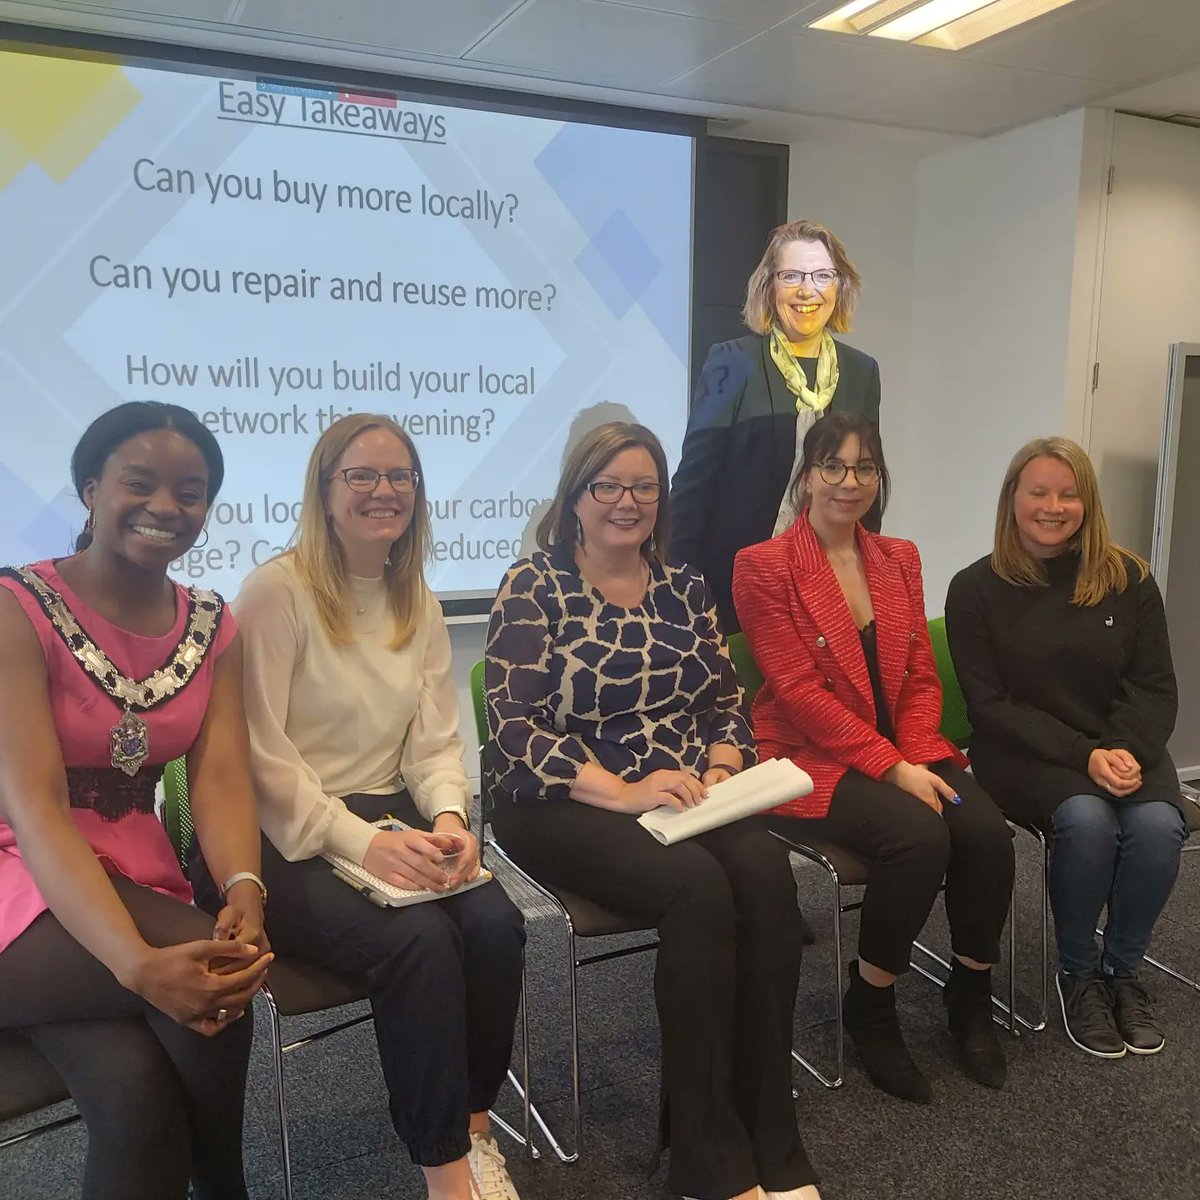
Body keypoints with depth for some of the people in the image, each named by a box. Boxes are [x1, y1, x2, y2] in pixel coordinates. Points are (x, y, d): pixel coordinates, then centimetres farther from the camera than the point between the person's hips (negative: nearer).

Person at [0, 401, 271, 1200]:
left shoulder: (211, 626, 3)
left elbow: (222, 777, -7)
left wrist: (245, 889, -30)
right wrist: (138, 965, -37)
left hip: (136, 884, 4)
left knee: (138, 1090, -25)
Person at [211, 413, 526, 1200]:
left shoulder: (419, 604, 11)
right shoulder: (277, 590, -9)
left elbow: (435, 742, 9)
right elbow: (260, 755, -14)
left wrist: (447, 818, -12)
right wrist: (360, 841, -22)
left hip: (392, 819, 6)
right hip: (288, 841, -5)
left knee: (496, 924, -21)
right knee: (418, 940, -29)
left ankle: (474, 1128, 3)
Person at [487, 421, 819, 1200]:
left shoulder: (685, 587, 12)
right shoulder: (534, 586, -4)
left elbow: (725, 700, 13)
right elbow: (517, 727, -12)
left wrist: (721, 771, -8)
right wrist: (622, 791, -23)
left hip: (686, 801, 5)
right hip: (566, 807, -4)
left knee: (767, 874, -26)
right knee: (698, 888, -31)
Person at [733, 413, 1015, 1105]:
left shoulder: (900, 560, 13)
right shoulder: (764, 567, -6)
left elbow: (921, 676, 11)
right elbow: (799, 691, -13)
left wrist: (916, 758, -7)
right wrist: (891, 768, -18)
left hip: (905, 753, 6)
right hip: (811, 759, -5)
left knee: (988, 832, -20)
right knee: (919, 835, -29)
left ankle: (972, 997, 7)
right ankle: (871, 1007, -4)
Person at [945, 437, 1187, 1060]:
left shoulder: (1128, 579, 5)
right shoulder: (976, 589, -2)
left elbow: (1155, 687, 4)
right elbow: (990, 703, -6)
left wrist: (1126, 750, -17)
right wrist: (1082, 755, -18)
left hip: (1123, 748, 3)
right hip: (1023, 752, -2)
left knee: (1157, 823, -27)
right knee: (1086, 820, -31)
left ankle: (1122, 969, 0)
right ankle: (1077, 973, -4)